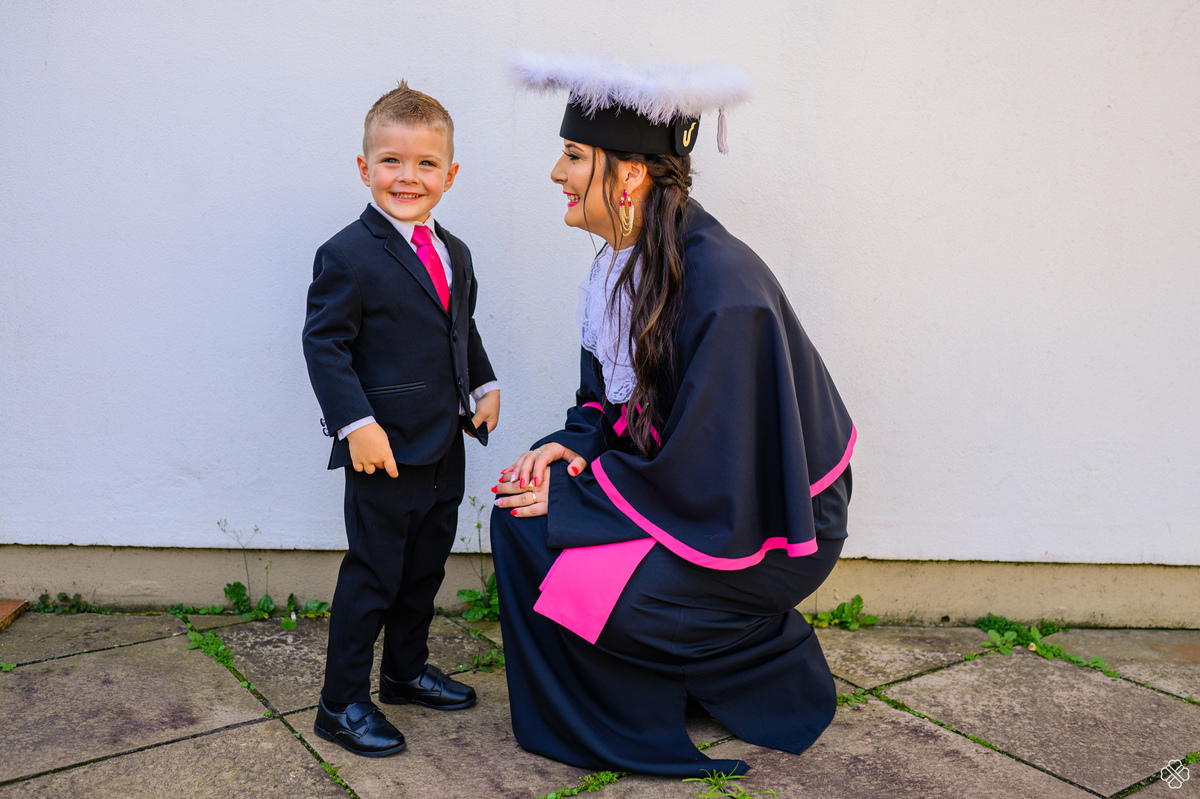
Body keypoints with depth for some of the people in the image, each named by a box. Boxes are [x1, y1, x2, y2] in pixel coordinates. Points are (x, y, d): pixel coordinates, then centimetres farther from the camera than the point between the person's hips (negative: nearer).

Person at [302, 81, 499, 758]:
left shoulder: (454, 255, 11)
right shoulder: (348, 256, -13)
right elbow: (325, 344, -15)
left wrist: (485, 385, 12)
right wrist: (356, 423, -22)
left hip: (444, 446, 8)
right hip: (385, 450, -7)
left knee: (427, 566, 19)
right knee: (373, 576, 1)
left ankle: (408, 670, 38)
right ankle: (343, 703, 16)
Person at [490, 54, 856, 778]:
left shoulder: (724, 290, -29)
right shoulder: (625, 261, -2)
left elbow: (702, 480, -27)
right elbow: (612, 395, 11)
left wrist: (574, 495, -18)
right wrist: (574, 445, -9)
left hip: (760, 522, -8)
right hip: (676, 477, 8)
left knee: (576, 582, -19)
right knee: (521, 514, -2)